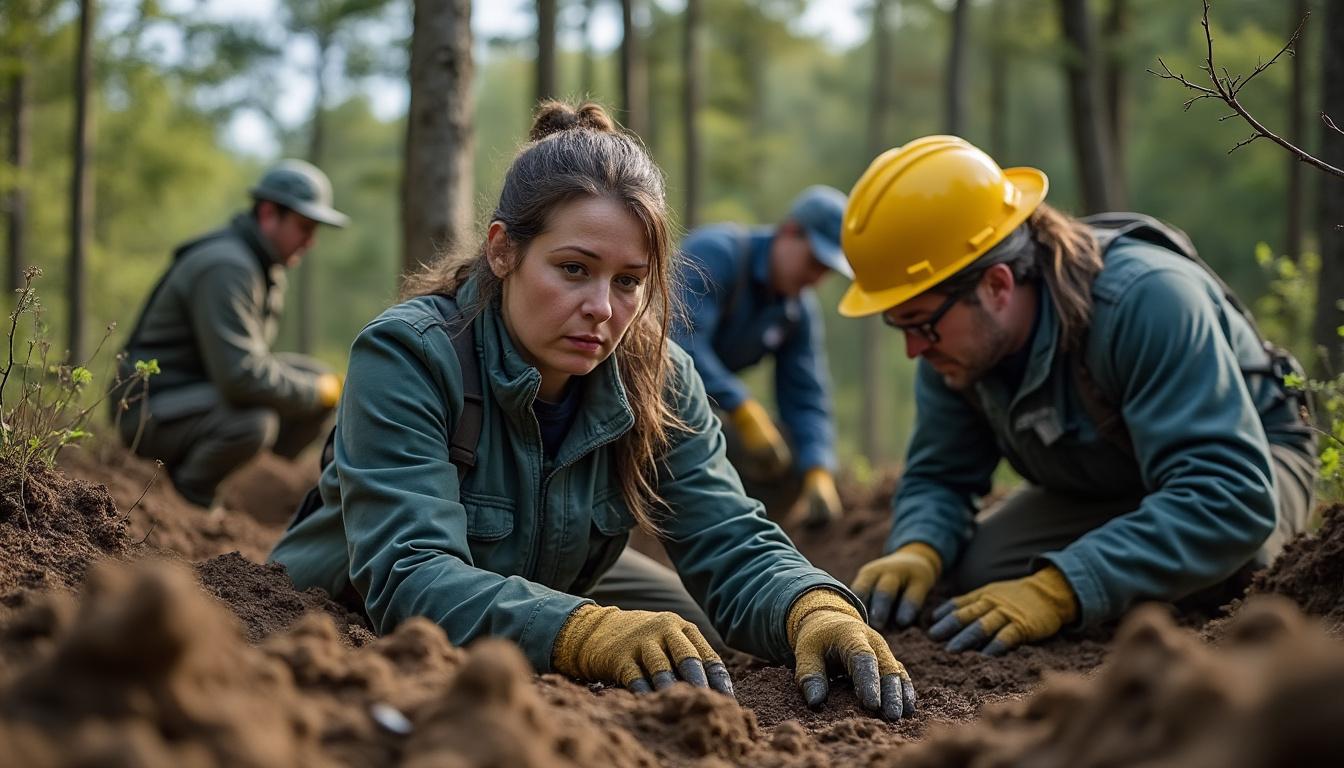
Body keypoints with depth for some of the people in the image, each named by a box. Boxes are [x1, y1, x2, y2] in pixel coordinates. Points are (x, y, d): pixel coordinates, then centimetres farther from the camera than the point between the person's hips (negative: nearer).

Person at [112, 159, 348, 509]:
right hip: (150, 411, -10)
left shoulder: (268, 266, 8)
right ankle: (190, 489, -9)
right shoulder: (225, 267, -24)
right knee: (255, 421, -36)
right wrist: (319, 391, -18)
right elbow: (241, 377, -32)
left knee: (322, 386, 3)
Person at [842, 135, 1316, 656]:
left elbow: (1229, 495, -47)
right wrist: (916, 552, -34)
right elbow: (937, 475, -8)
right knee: (975, 574, -19)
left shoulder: (1147, 301, -40)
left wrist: (1058, 591, -56)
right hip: (1095, 487, 5)